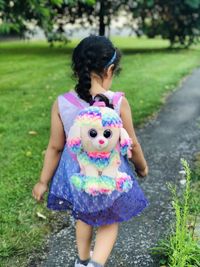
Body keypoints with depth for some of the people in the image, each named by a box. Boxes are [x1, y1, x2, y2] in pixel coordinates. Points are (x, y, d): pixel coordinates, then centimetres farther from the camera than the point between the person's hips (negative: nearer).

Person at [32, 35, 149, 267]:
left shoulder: (62, 103, -13)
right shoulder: (118, 102, -19)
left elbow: (55, 147, -7)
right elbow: (131, 144, -8)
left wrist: (43, 181, 6)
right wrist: (142, 167, 12)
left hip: (76, 172, 3)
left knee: (83, 217, 28)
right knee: (110, 222, 20)